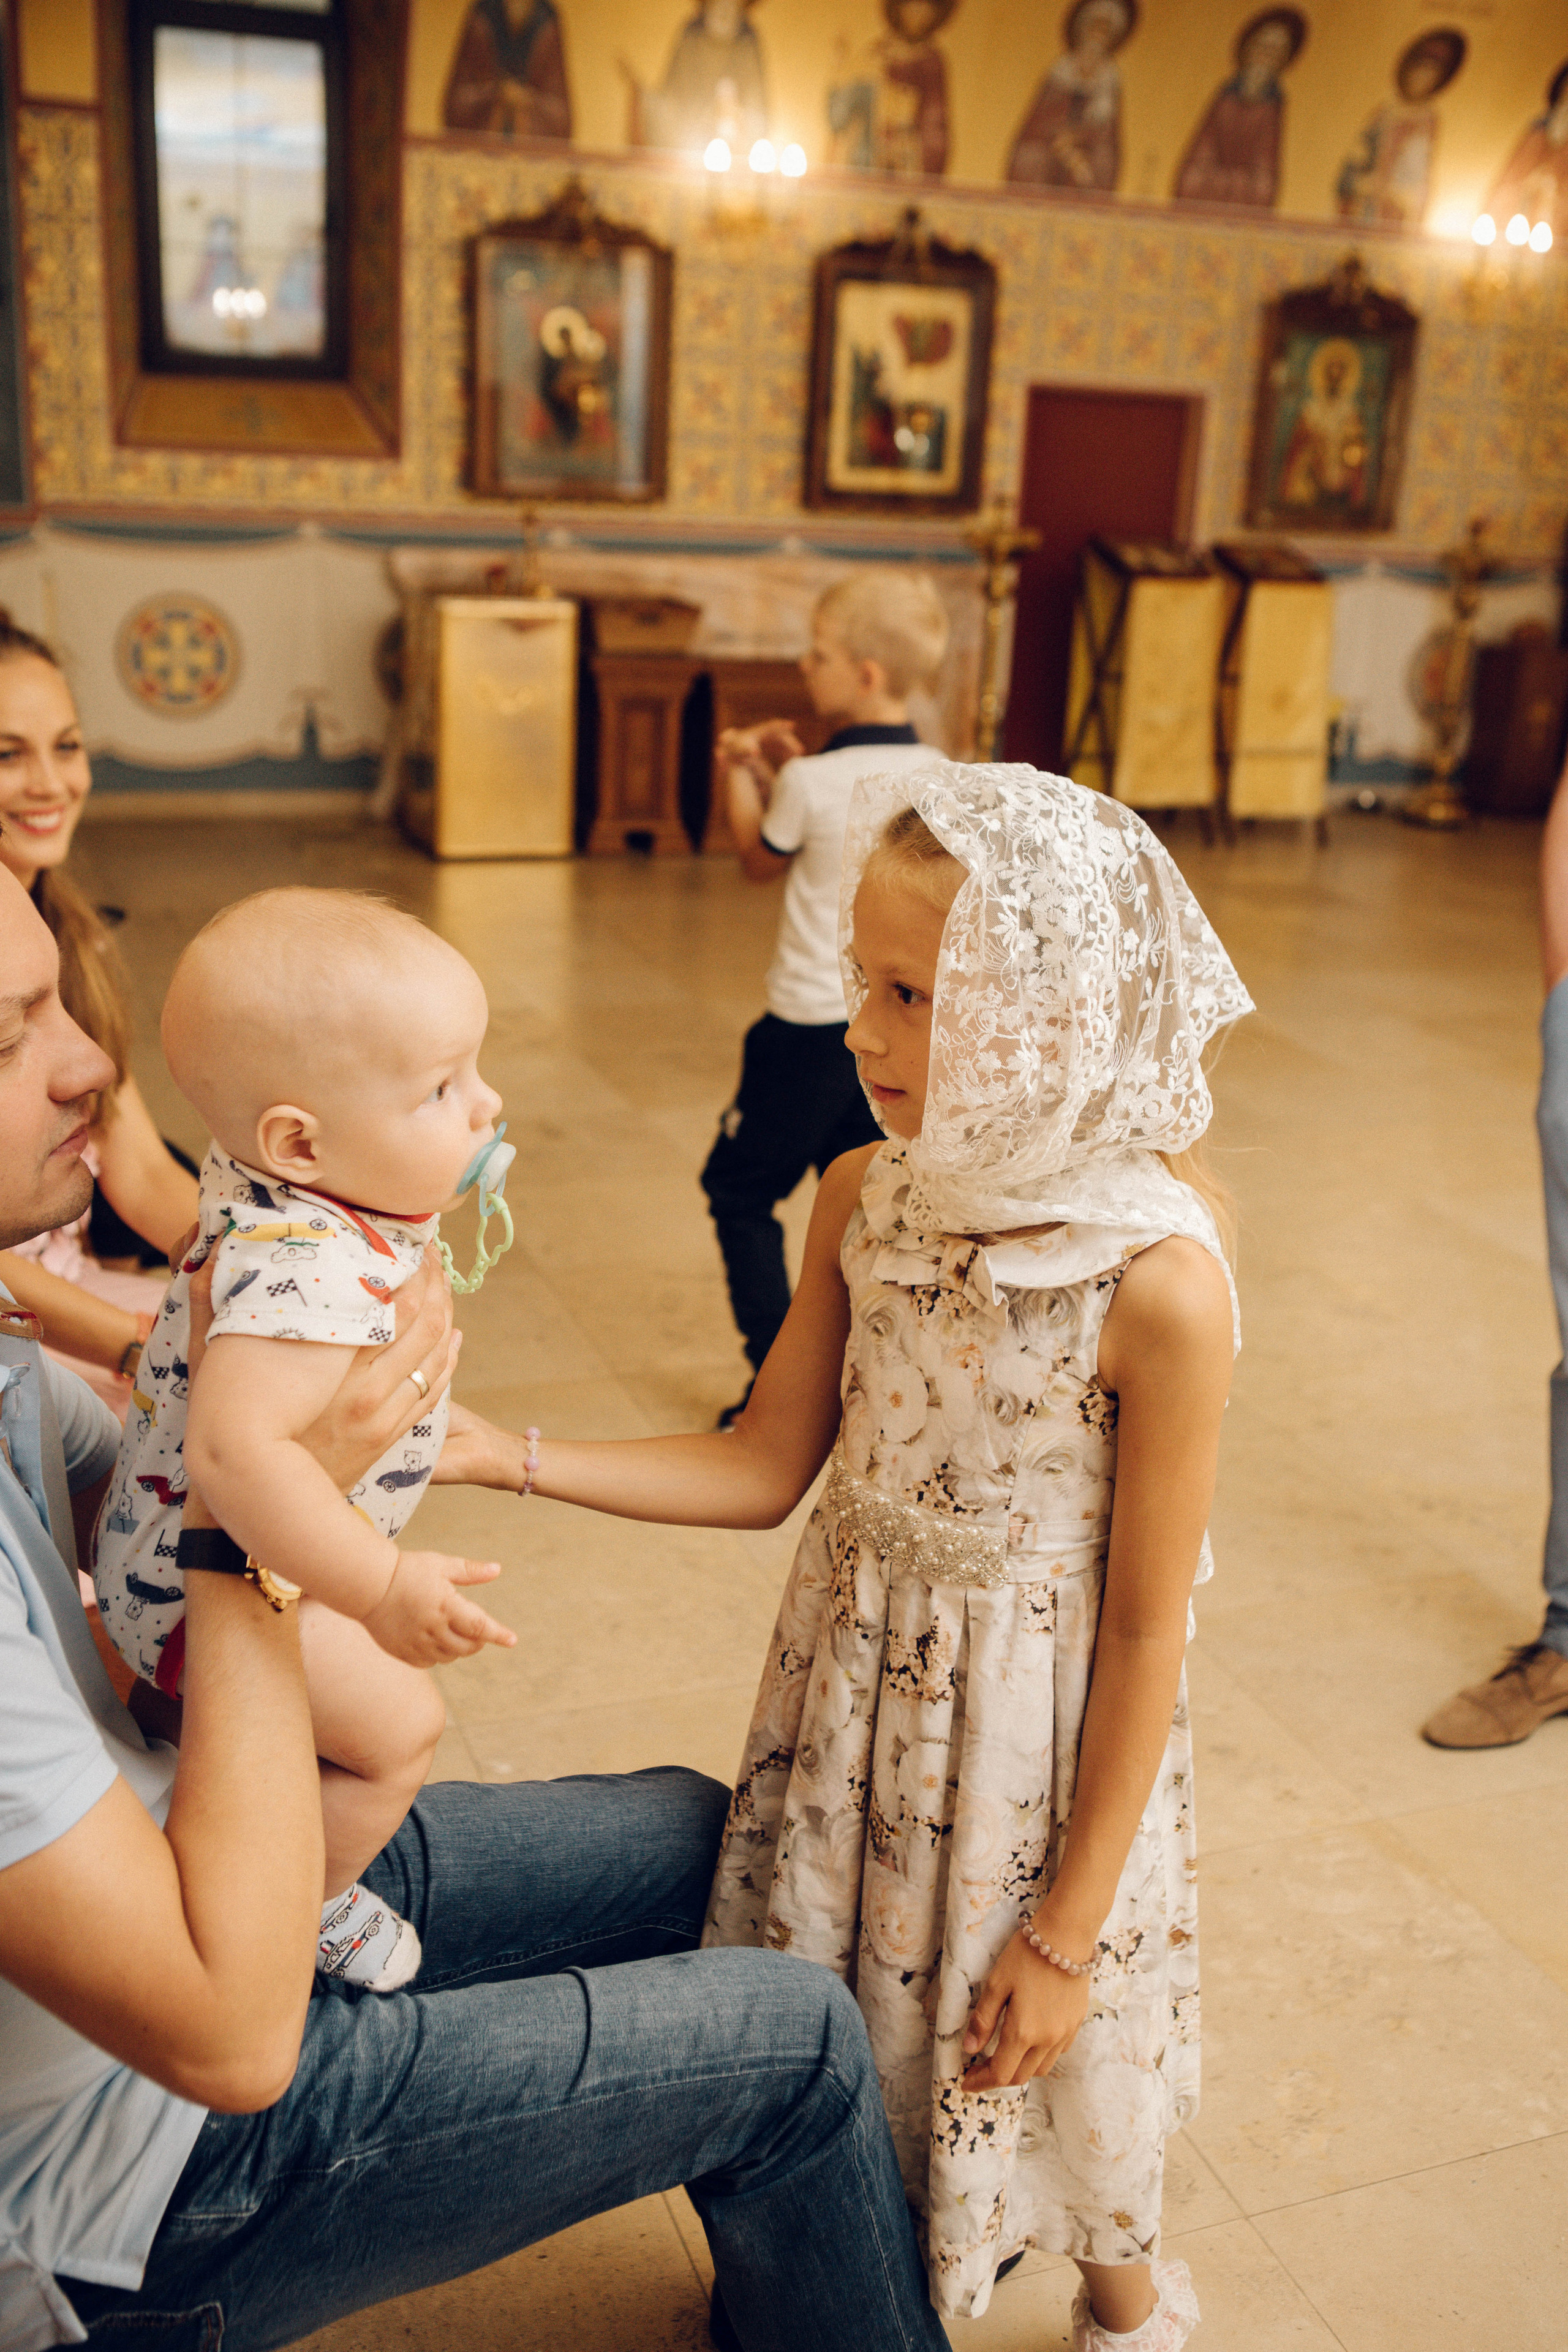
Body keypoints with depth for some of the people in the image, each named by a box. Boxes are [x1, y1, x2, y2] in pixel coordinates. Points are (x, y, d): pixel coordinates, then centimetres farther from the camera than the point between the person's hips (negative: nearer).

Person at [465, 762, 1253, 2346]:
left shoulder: (1157, 1281, -26)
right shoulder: (865, 1202, -8)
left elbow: (1146, 1626, -18)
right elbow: (765, 1468, -1)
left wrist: (1070, 1932, -11)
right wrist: (507, 1456, -12)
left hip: (1039, 1724, -5)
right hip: (853, 1683, 5)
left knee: (1022, 2045, 17)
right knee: (840, 2004, 21)